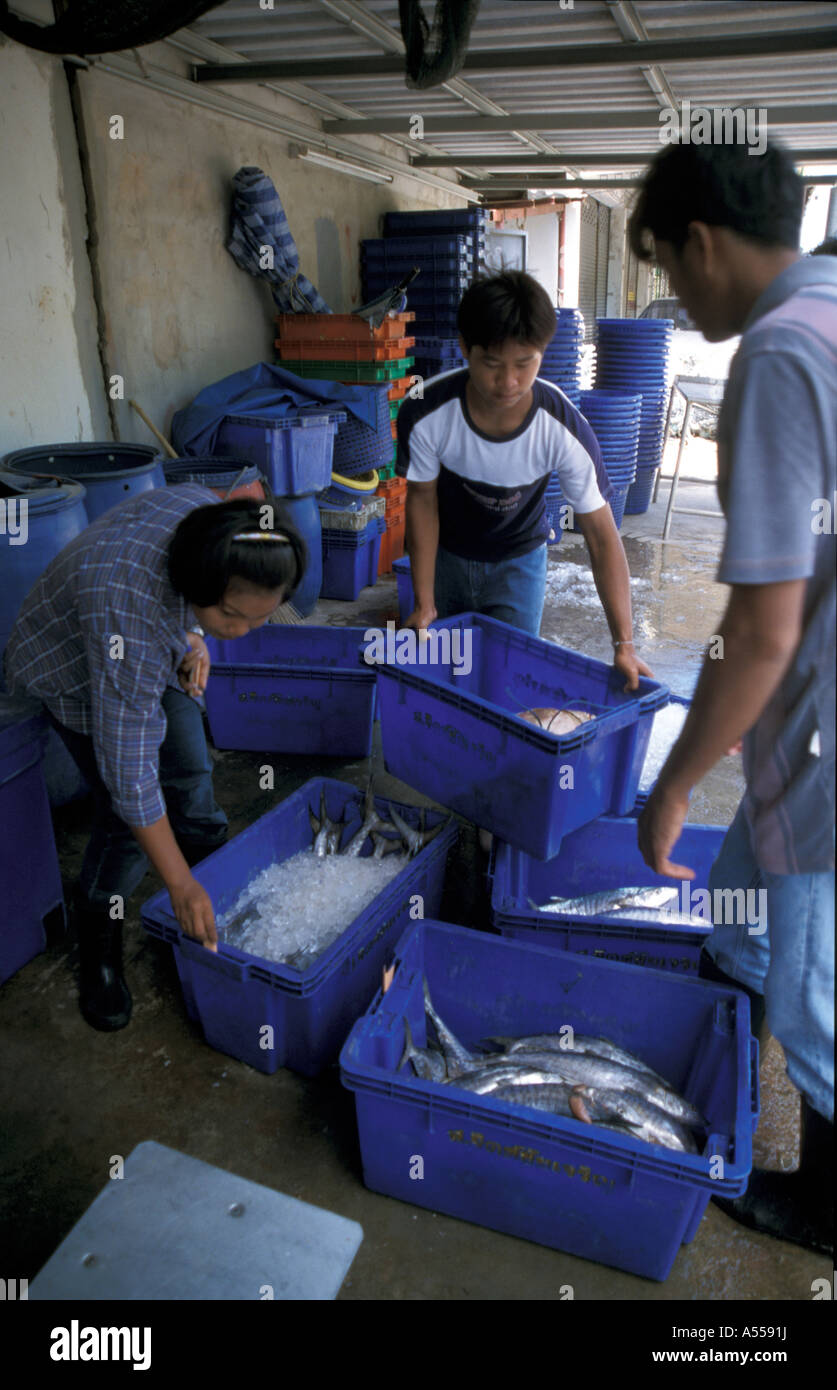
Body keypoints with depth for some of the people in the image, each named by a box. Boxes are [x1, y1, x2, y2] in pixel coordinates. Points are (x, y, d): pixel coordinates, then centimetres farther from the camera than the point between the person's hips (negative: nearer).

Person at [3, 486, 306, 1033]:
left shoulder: (210, 513, -27)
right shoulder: (130, 612, -45)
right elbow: (129, 771, -37)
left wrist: (193, 636, -16)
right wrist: (181, 886, -31)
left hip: (155, 649, 6)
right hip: (78, 671, -6)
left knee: (192, 773, 10)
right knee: (127, 817, -10)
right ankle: (99, 946, 14)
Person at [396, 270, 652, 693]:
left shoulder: (565, 430, -30)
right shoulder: (426, 415, -29)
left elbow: (601, 535, -25)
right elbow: (423, 501, -14)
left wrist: (623, 643, -30)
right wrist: (424, 603, -14)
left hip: (517, 561, 0)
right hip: (445, 555, 1)